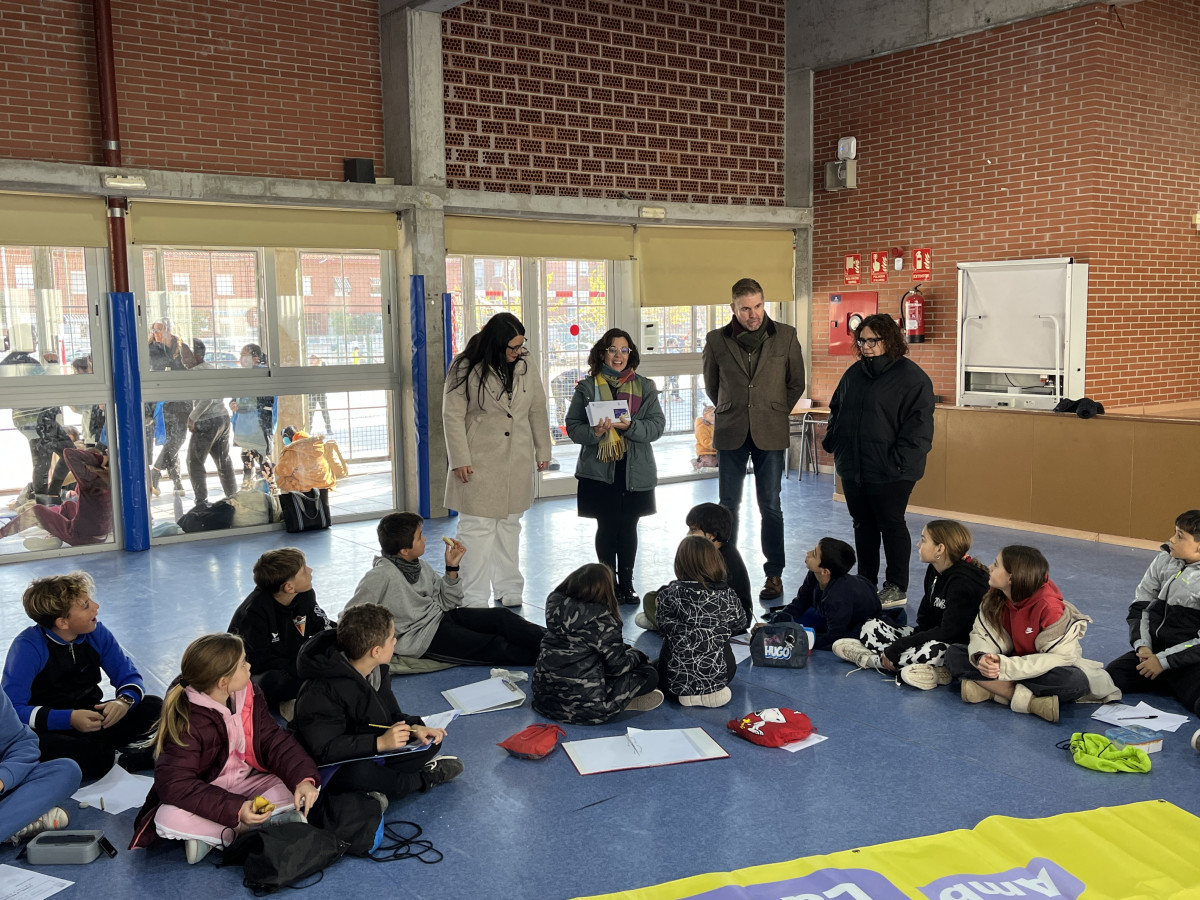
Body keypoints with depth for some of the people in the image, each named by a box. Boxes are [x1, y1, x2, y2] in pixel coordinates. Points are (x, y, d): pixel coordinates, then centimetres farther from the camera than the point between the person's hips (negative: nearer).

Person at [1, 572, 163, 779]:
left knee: (154, 708, -17)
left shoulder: (96, 633, -4)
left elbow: (129, 676, 1)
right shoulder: (27, 647, -16)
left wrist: (124, 701, -24)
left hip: (91, 717, 4)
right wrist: (69, 718, -34)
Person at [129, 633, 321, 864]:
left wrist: (304, 779, -27)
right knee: (171, 819, -35)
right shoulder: (186, 723, -25)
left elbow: (275, 742, -8)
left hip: (248, 781, 5)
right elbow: (175, 784, -31)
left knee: (303, 792, -19)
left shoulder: (249, 695, -7)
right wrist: (235, 810, -41)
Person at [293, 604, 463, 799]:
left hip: (375, 753, 8)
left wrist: (413, 727, -12)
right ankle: (423, 779, -16)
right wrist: (379, 743, -33)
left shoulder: (378, 671, 0)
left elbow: (391, 714, 10)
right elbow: (324, 750, -28)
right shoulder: (322, 692, -27)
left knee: (432, 741, -1)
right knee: (357, 773, -40)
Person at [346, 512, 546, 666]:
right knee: (495, 647, -15)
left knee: (500, 617, -8)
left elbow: (448, 602, 9)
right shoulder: (381, 576, -20)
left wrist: (452, 568, -3)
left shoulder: (419, 566, 4)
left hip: (440, 616, 8)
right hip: (424, 639, -8)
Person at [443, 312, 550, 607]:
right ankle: (474, 597, 5)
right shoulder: (466, 369, -10)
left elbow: (537, 412, 12)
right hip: (479, 464, -5)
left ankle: (508, 588, 26)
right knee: (477, 527, -4)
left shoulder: (524, 368, 5)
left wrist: (542, 450, 12)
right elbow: (453, 416, -10)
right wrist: (460, 459, -13)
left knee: (510, 525, 14)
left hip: (517, 463, 5)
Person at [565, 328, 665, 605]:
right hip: (599, 470, -1)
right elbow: (573, 426, 1)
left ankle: (626, 584, 19)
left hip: (635, 471, 1)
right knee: (607, 528, 3)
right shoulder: (587, 387, 3)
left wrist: (631, 426, -19)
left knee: (628, 528, 8)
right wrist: (593, 432, -20)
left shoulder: (644, 387, 7)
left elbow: (657, 425, -1)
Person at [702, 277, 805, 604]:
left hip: (770, 434, -1)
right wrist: (732, 413, 12)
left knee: (770, 506, 3)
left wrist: (776, 413, 8)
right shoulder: (716, 340, 0)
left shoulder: (786, 336, 0)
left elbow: (796, 383, 10)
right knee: (728, 506, 6)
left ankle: (774, 574, 13)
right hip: (731, 434, 1)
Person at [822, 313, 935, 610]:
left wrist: (900, 459, -20)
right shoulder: (854, 373, 12)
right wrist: (832, 441, 9)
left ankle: (897, 588, 13)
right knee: (863, 524, 15)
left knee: (891, 524, 2)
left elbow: (918, 422, -14)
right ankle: (865, 582, 27)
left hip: (889, 471, -7)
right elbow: (837, 411, 22)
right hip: (853, 466, 7)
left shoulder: (911, 376, -9)